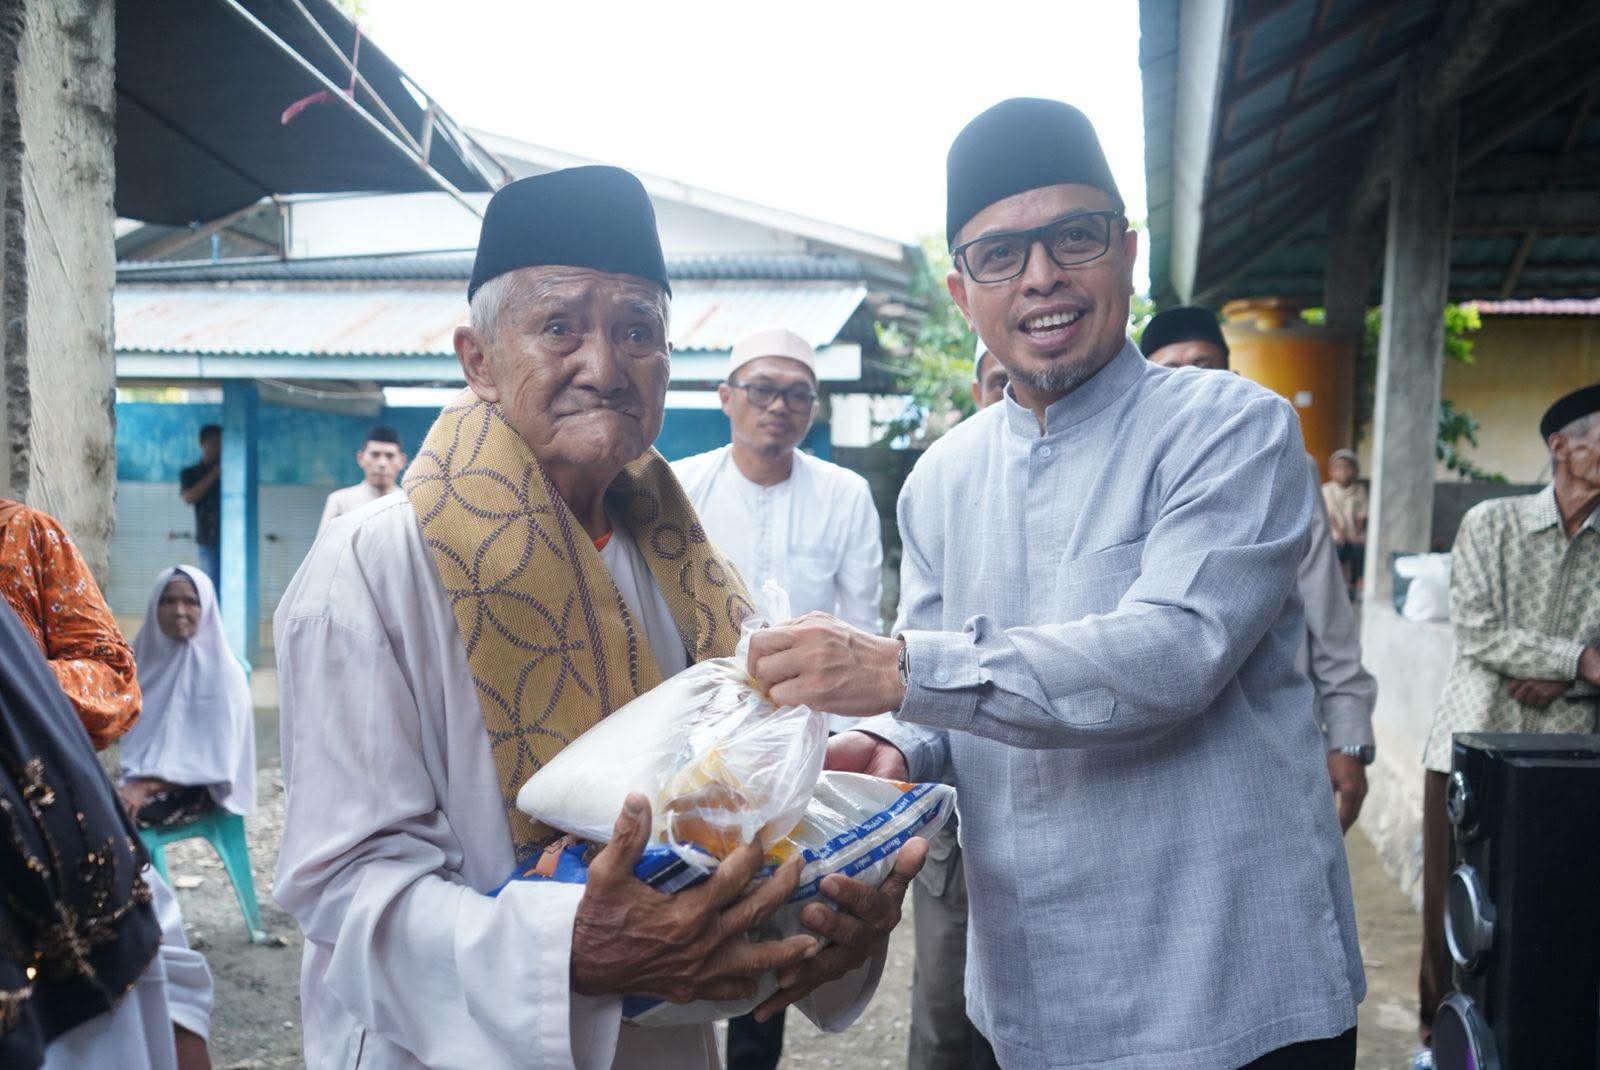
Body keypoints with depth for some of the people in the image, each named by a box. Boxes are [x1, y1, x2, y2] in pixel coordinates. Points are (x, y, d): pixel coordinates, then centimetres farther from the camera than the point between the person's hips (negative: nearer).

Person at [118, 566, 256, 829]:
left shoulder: (221, 671, -9)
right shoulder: (148, 656, 8)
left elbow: (214, 755, -13)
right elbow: (130, 728, 12)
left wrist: (148, 787, -20)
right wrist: (136, 780, -5)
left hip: (195, 788, -5)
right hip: (142, 777, 5)